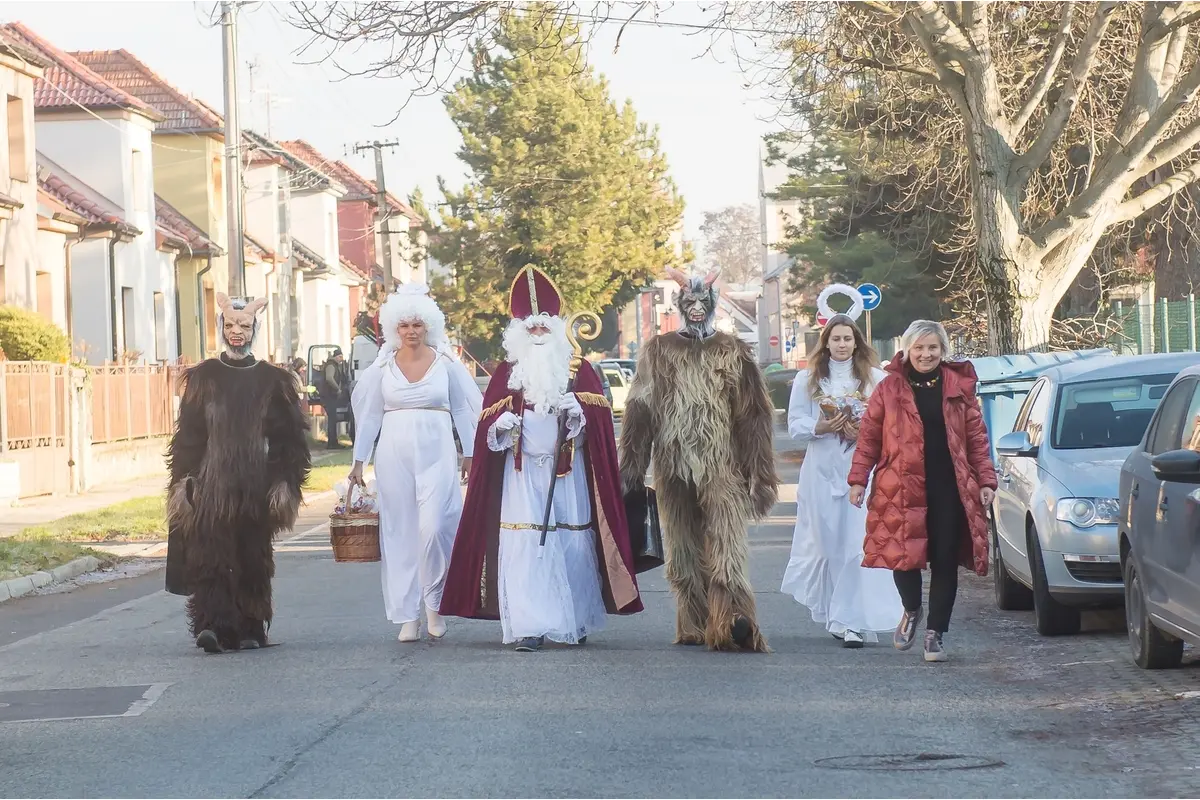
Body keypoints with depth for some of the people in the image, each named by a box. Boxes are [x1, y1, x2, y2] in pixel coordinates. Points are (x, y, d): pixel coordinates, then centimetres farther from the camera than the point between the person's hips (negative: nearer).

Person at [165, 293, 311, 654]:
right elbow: (188, 433, 5)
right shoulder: (203, 377, 7)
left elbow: (289, 436, 6)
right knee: (209, 555, -13)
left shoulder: (273, 380, 6)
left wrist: (285, 484, -1)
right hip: (211, 483, -1)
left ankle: (250, 628, 13)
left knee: (253, 559, 4)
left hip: (256, 485, 1)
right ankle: (212, 624, -20)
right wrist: (184, 480, -3)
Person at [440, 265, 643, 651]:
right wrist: (501, 422, -12)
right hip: (522, 472, 0)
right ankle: (528, 627, -12)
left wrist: (577, 409, -16)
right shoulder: (506, 373, 10)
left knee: (571, 545, 1)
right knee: (523, 547, -10)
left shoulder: (580, 370, 8)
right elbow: (488, 420, 9)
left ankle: (576, 622, 14)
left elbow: (599, 414, 3)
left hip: (568, 473, 0)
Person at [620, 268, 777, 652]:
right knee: (683, 549, 6)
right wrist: (632, 467, 4)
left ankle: (732, 620, -24)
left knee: (727, 546, -14)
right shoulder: (658, 351, 10)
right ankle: (693, 624, 12)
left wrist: (759, 475, 2)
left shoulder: (734, 352, 7)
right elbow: (639, 411, 9)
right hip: (673, 466, 2)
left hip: (722, 468, -2)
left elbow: (754, 416, 7)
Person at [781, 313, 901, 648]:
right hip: (821, 471, 1)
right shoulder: (807, 379, 9)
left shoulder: (875, 379, 6)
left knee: (858, 543, -10)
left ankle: (853, 621, -9)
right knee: (826, 542, 1)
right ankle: (835, 614, 13)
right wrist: (820, 428, -12)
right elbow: (795, 424, 6)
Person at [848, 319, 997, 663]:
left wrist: (986, 480, 2)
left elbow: (977, 437, 9)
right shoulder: (889, 388, 5)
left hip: (950, 489, 1)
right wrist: (858, 479, 0)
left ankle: (936, 632, 12)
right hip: (902, 489, -1)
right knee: (903, 556, -5)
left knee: (945, 561, 1)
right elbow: (869, 437, 7)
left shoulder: (959, 387, 8)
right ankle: (912, 610, 26)